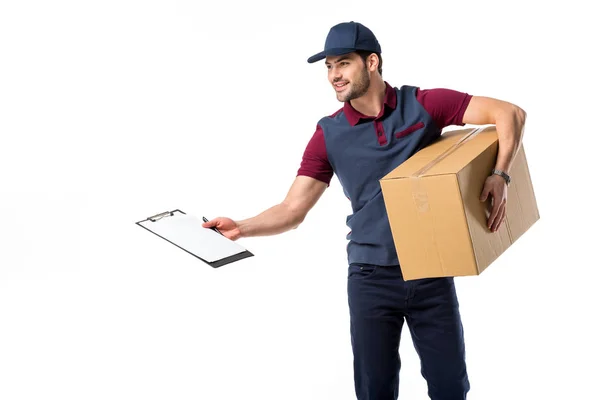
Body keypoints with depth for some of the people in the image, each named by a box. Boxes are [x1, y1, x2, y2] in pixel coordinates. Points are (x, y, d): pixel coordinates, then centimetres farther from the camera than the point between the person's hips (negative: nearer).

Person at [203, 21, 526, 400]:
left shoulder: (423, 104, -4)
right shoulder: (329, 133, 0)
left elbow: (510, 113, -6)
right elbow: (293, 210, -3)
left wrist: (499, 175, -21)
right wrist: (241, 227, -19)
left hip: (431, 273, 0)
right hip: (370, 278, 1)